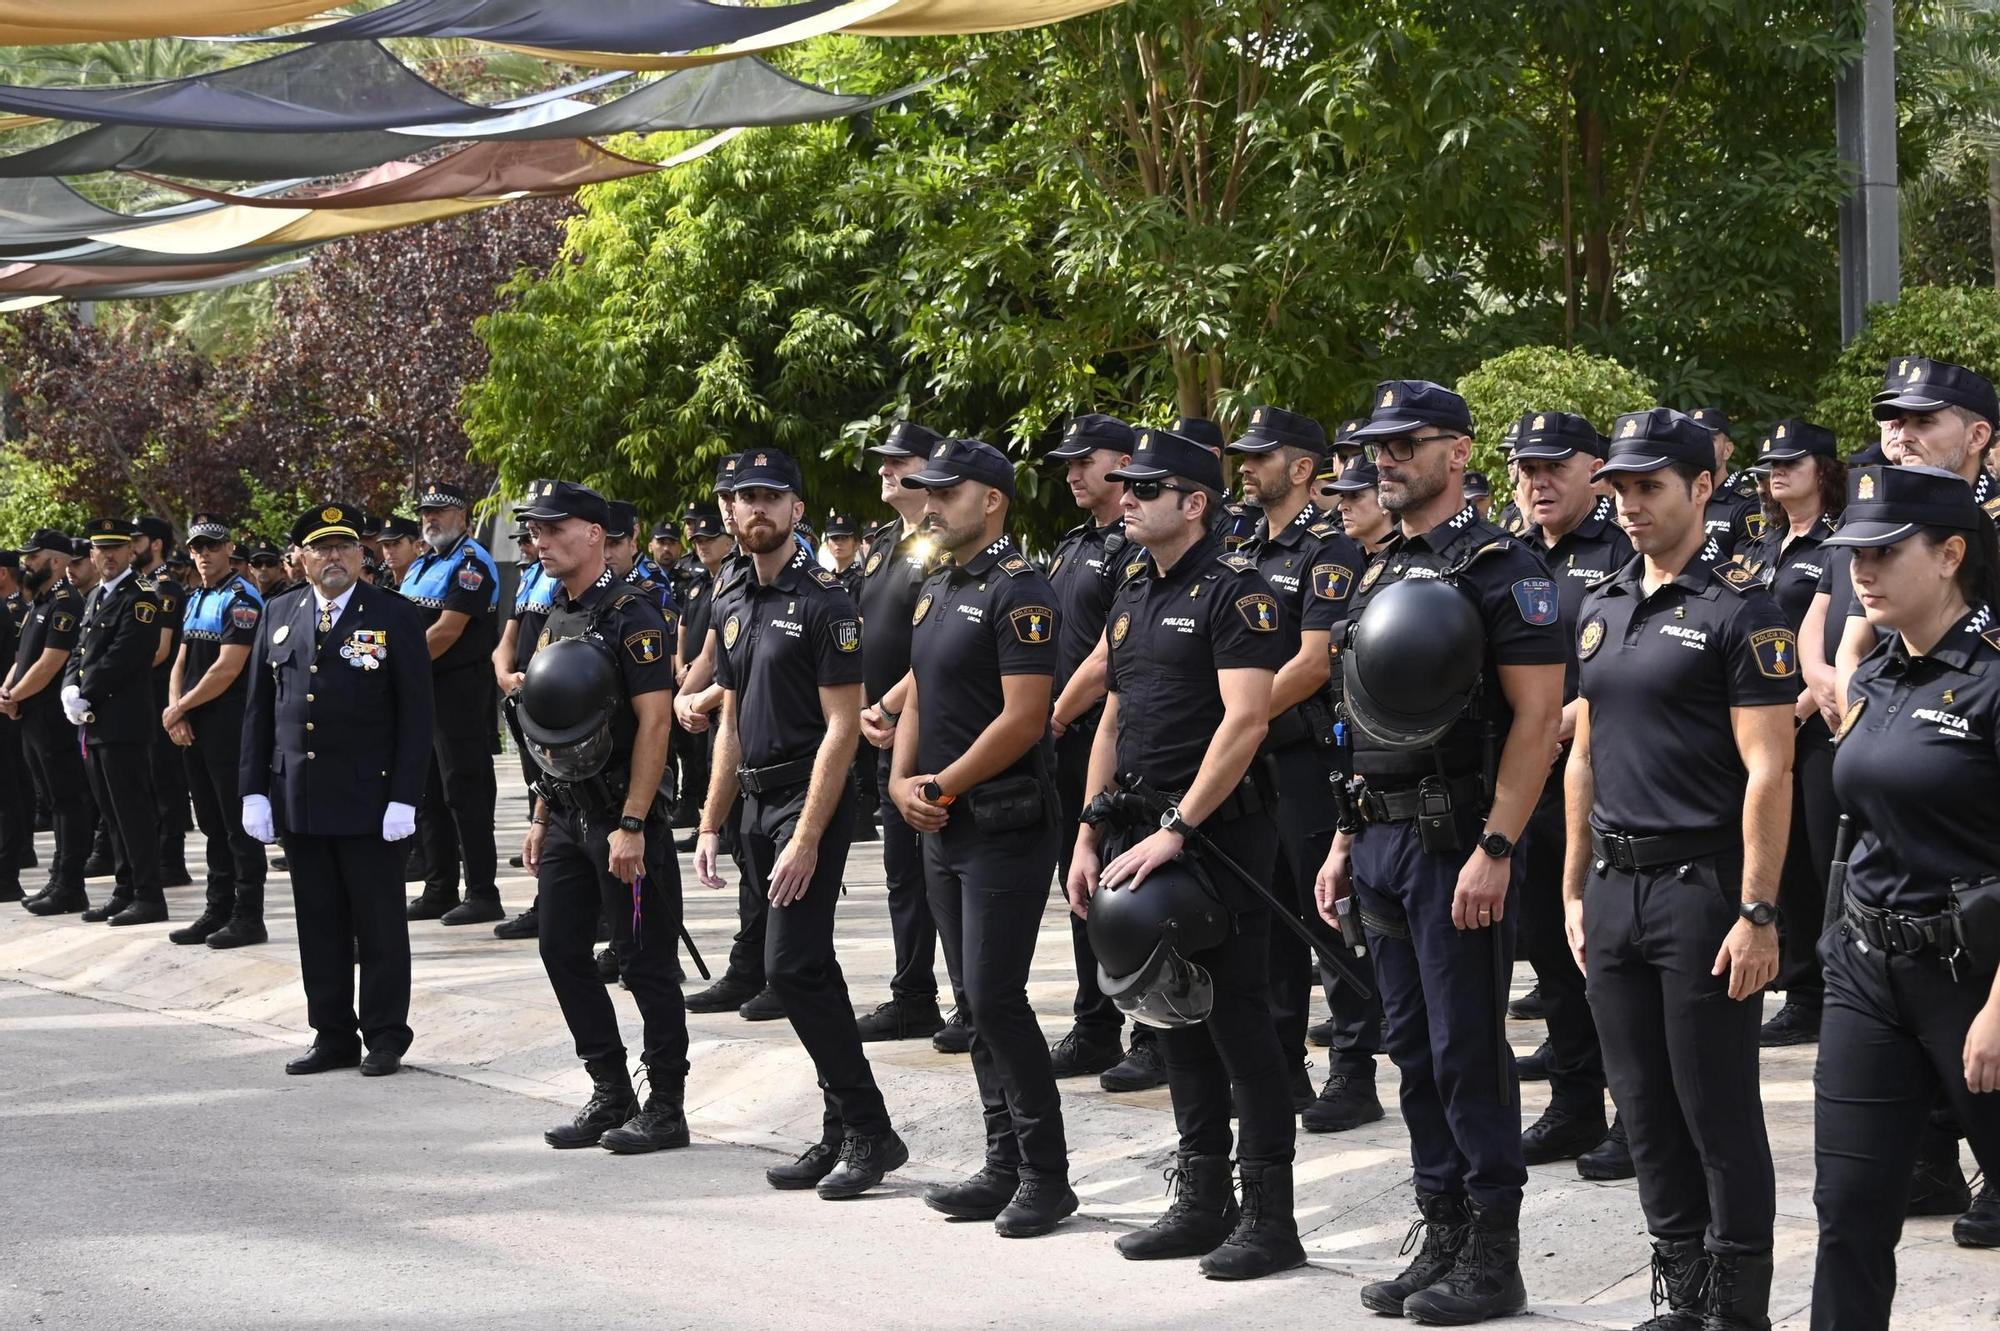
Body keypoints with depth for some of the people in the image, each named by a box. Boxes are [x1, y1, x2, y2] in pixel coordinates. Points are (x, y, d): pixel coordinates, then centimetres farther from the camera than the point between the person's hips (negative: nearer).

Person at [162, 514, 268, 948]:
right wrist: (176, 710, -2)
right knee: (212, 822, 13)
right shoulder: (195, 600, 15)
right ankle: (217, 911, 19)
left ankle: (249, 917, -2)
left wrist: (179, 709, -11)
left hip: (229, 724, -9)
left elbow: (228, 668, -18)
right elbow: (182, 661, 15)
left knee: (238, 822, -5)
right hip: (193, 728, 9)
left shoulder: (241, 599, -11)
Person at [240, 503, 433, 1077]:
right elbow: (258, 708, 11)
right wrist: (254, 789, 3)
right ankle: (333, 1036, 17)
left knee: (379, 923, 3)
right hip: (298, 801, 4)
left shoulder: (395, 617, -3)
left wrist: (404, 797, -12)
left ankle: (385, 1036, 12)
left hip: (368, 800, -4)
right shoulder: (279, 615, 9)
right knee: (319, 923, 9)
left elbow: (415, 714, -5)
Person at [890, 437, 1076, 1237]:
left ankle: (1046, 1176, -3)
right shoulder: (937, 591, 15)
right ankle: (1004, 1168, 17)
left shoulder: (1019, 592, -13)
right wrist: (902, 782, 2)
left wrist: (942, 787, -14)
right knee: (973, 1000, 10)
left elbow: (1023, 718, -20)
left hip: (1004, 828, -9)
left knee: (995, 997, -11)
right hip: (943, 831, 9)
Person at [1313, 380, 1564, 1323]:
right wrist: (1346, 842, 17)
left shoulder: (1502, 567, -10)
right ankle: (1441, 1240, 19)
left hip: (1458, 843, -8)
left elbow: (1538, 715, -16)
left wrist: (1495, 849, -21)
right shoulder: (1380, 574, 15)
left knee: (1468, 1052, -4)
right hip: (1385, 842, 8)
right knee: (1414, 1049, 11)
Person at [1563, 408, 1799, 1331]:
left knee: (1719, 1110, -1)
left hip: (1701, 884, -7)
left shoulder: (1741, 612, -9)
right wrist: (1576, 888, 16)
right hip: (1615, 884, 7)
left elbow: (1769, 772, -13)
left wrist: (1757, 914, -18)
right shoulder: (1601, 608, 13)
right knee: (1645, 1107, 12)